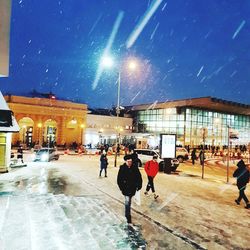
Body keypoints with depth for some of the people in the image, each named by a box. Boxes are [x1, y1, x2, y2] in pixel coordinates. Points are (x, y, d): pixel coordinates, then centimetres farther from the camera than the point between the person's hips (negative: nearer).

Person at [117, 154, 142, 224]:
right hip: (126, 188, -3)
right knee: (127, 202, -8)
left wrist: (139, 186, -2)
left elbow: (139, 177, 2)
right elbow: (119, 179, -5)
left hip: (133, 188, 3)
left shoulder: (135, 168, -5)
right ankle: (128, 217, 0)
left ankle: (127, 214, 41)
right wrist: (121, 187, -7)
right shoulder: (122, 168, -10)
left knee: (129, 201, 20)